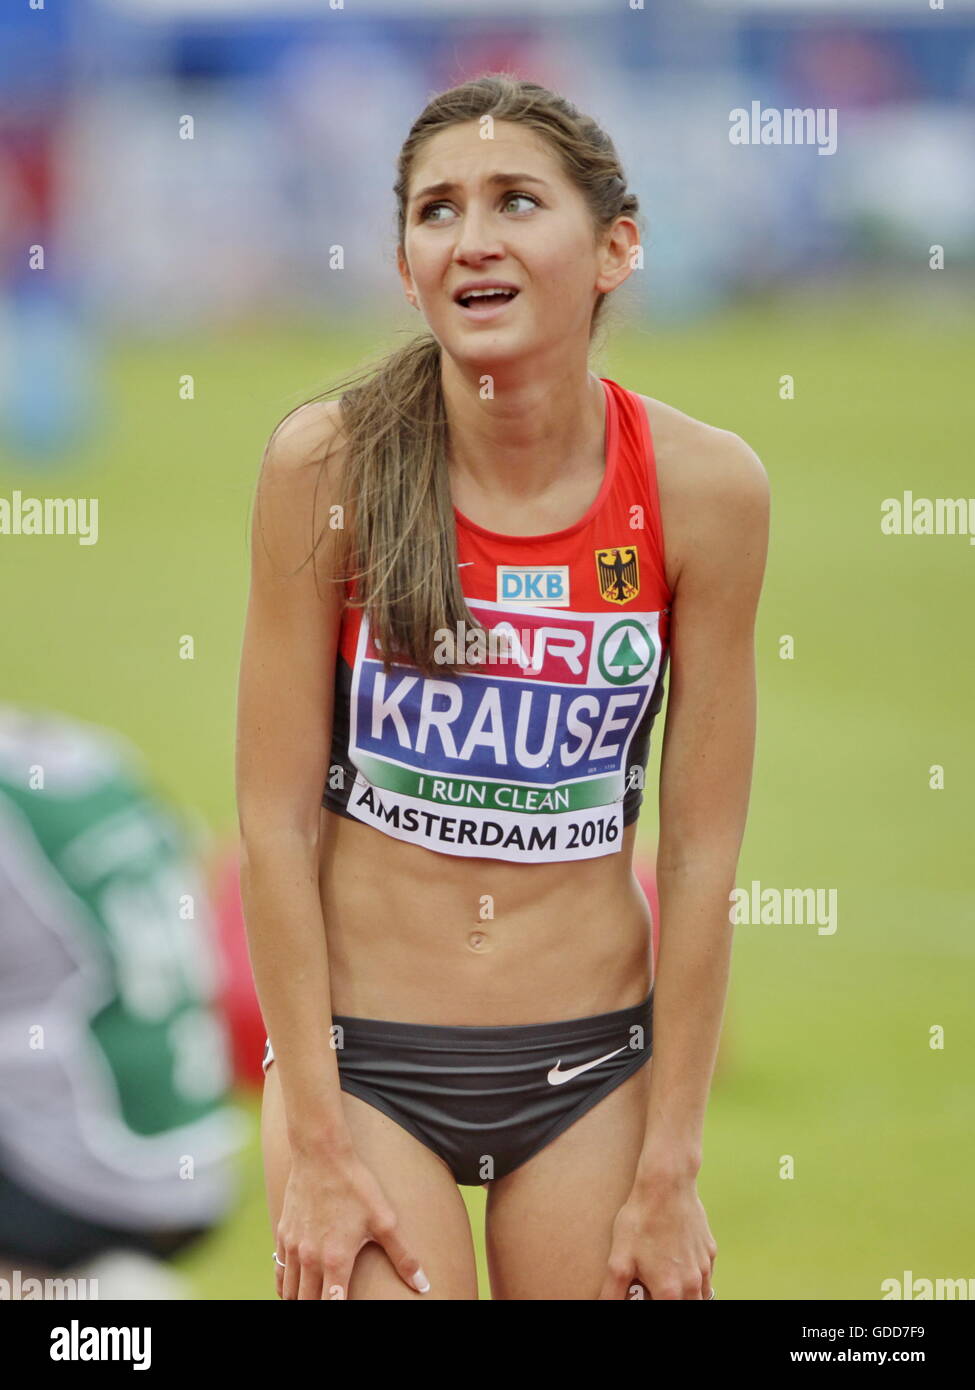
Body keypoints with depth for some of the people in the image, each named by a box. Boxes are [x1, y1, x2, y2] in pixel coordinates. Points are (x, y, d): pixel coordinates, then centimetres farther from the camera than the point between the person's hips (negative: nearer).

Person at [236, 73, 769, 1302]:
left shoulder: (703, 486, -8)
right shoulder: (330, 463, -10)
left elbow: (701, 851, -4)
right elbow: (276, 819, -8)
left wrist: (668, 1176, -5)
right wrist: (318, 1151, -10)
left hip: (592, 1062, 1)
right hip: (362, 1053, -1)